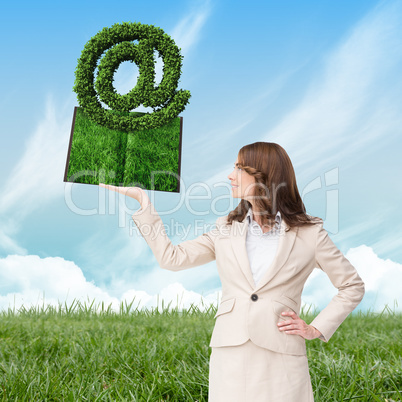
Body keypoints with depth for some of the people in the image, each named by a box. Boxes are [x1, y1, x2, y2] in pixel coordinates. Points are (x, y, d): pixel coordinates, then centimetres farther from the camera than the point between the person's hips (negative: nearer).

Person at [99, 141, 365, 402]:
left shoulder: (309, 233, 0)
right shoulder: (226, 228, 9)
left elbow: (353, 286, 8)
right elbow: (171, 257, 7)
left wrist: (316, 329, 0)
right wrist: (143, 200, 8)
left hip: (280, 359, -2)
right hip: (230, 357, 2)